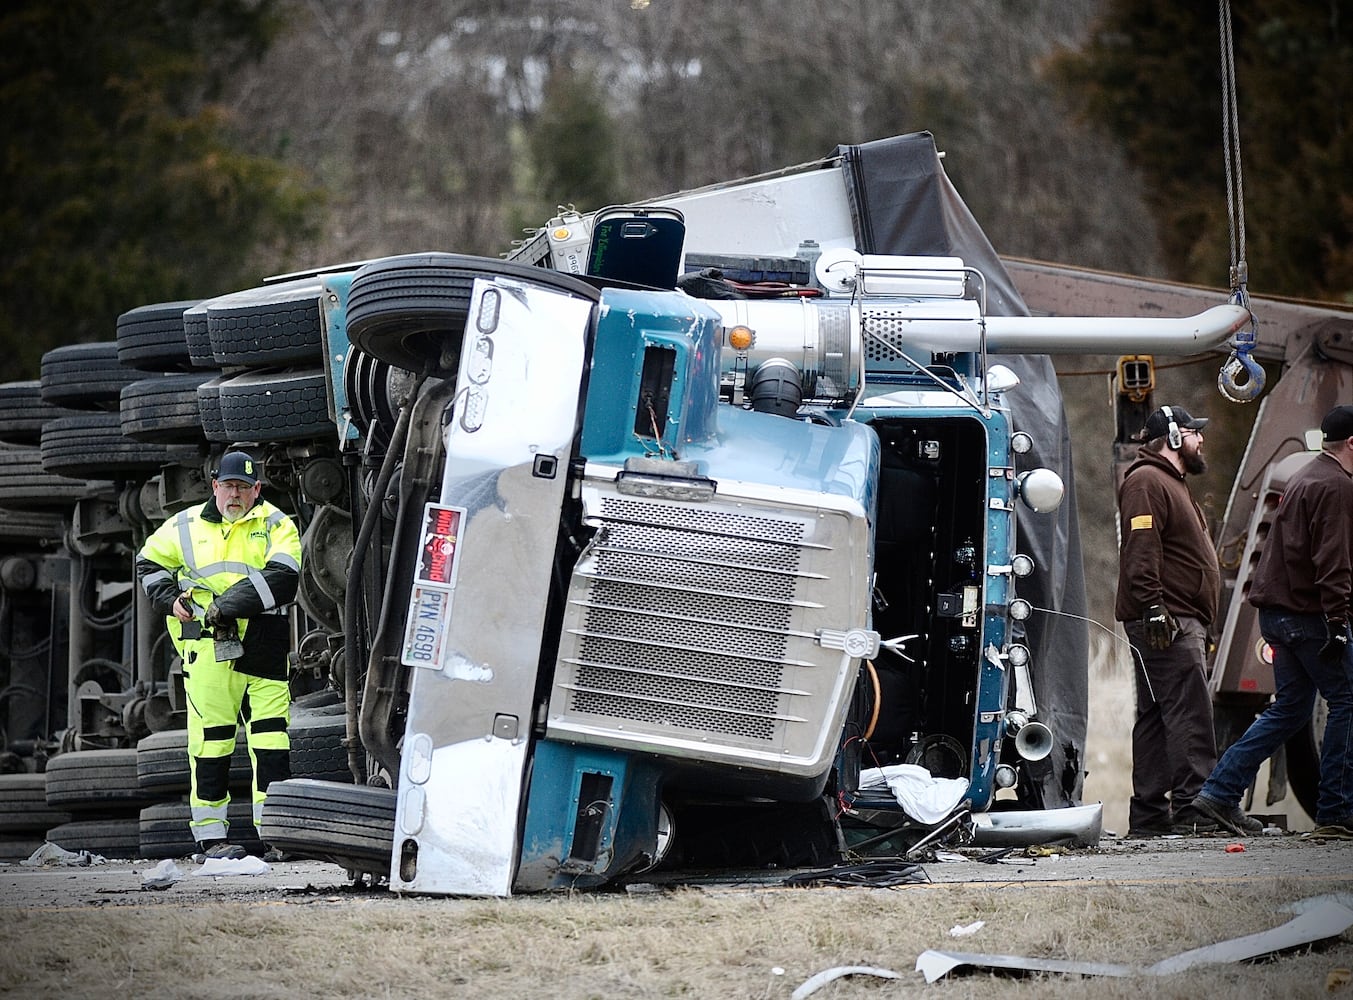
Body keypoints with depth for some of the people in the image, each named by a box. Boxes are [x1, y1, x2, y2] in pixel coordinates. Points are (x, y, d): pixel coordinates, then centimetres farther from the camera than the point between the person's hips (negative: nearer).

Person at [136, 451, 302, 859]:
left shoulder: (275, 526, 7)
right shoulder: (186, 526, 13)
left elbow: (282, 579, -9)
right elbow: (149, 563, 26)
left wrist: (228, 605, -17)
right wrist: (170, 599, 7)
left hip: (263, 645, 0)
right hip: (207, 646, 0)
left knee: (271, 738, -1)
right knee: (210, 737, -1)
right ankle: (210, 833, 3)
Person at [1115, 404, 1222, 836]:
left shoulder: (1170, 483, 26)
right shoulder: (1146, 482, -8)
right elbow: (1141, 552, -19)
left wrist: (1198, 625, 27)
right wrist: (1154, 609, -26)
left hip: (1182, 622, 11)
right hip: (1166, 622, -11)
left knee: (1156, 718, 9)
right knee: (1190, 715, -15)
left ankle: (1148, 815, 9)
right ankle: (1193, 810, -20)